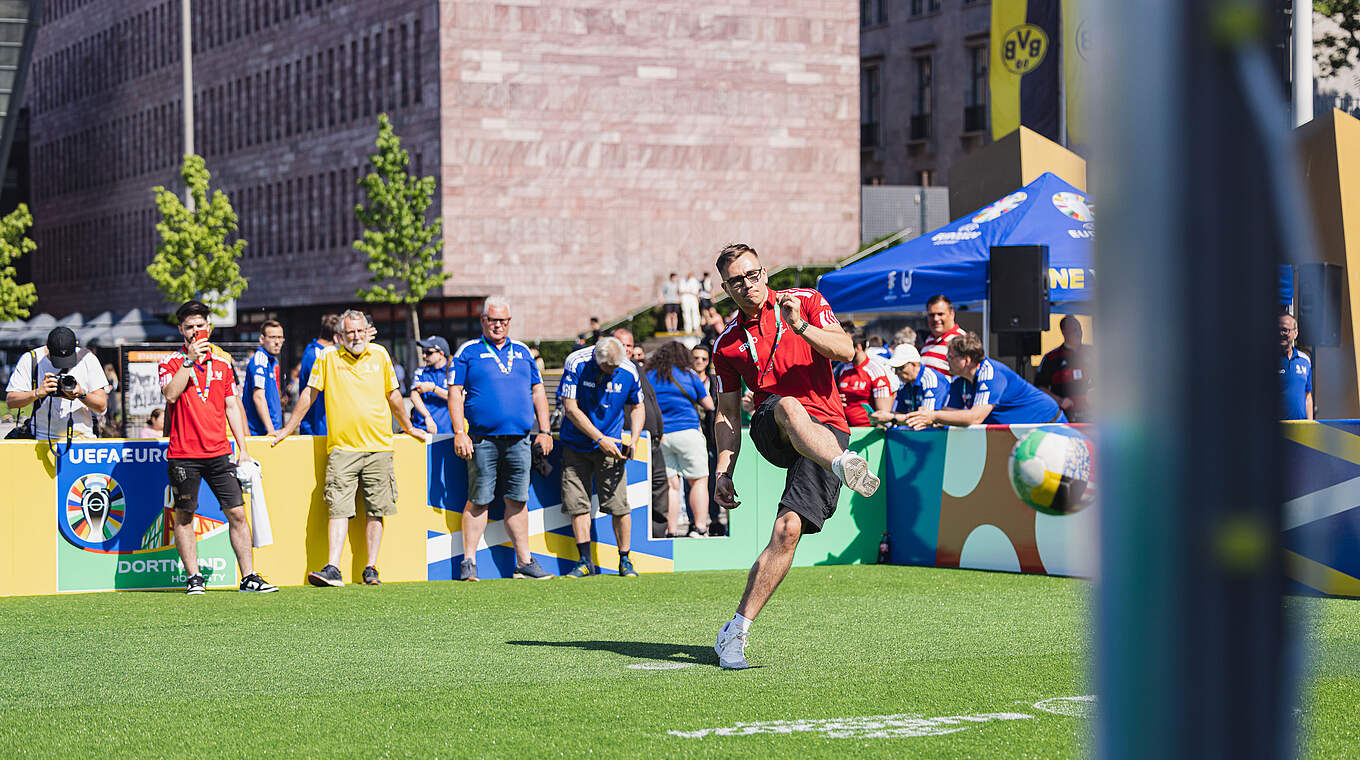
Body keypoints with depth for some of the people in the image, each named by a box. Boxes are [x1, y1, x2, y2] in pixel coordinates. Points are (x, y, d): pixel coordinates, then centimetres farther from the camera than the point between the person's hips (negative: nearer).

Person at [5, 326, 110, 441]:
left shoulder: (88, 359, 3)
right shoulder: (29, 360, 1)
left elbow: (102, 406, 1)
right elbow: (10, 401, -2)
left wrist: (82, 394, -18)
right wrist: (38, 392, -18)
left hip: (82, 438, -1)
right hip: (43, 438, 1)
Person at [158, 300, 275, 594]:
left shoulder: (223, 362, 12)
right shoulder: (171, 362, 1)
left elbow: (232, 406, 15)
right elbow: (170, 395, -18)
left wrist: (243, 450, 10)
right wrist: (190, 361, -20)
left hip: (219, 452, 3)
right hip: (183, 454, -3)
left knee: (237, 512, -1)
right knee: (184, 516, 3)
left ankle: (249, 577, 2)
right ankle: (194, 578, 11)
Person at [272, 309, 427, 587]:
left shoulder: (380, 355, 8)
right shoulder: (327, 358, 3)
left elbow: (393, 394, 19)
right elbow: (309, 394, 11)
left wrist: (408, 428, 27)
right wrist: (287, 429, 14)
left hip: (378, 446, 2)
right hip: (342, 447, -2)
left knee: (376, 510, 2)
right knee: (338, 508, -9)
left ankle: (371, 567, 7)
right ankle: (332, 569, -15)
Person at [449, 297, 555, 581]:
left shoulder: (522, 352, 17)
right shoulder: (468, 352, 5)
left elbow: (537, 391, 19)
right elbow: (455, 393, 0)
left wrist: (544, 430, 12)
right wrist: (459, 433, -9)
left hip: (519, 439, 3)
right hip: (483, 439, -3)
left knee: (517, 500, 7)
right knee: (479, 501, -3)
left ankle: (524, 562, 12)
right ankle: (469, 561, 3)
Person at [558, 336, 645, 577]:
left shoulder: (628, 371, -8)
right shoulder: (576, 364, -15)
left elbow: (637, 406, 9)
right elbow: (570, 408, -14)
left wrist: (633, 439, -7)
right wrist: (600, 439, -16)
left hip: (610, 446, 0)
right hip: (576, 444, 0)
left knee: (619, 506, -6)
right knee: (577, 504, -4)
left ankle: (625, 561, 6)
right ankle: (585, 561, 3)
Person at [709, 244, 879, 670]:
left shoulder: (805, 301, 10)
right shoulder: (727, 344, 16)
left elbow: (846, 351, -1)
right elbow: (727, 414, 17)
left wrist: (801, 326, -16)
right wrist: (723, 471, 6)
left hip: (826, 432, -1)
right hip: (769, 432, 1)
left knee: (789, 528, -18)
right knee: (790, 407, -37)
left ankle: (736, 631, -16)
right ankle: (845, 466, -66)